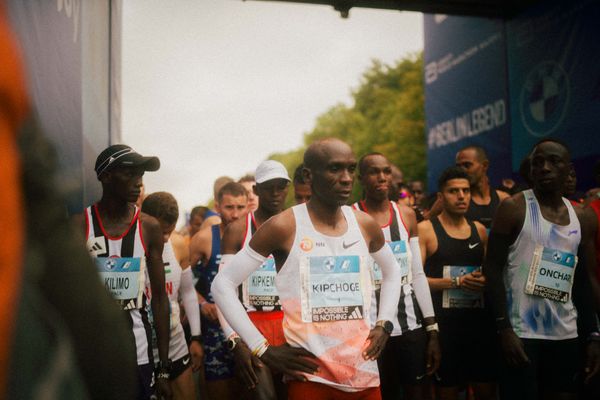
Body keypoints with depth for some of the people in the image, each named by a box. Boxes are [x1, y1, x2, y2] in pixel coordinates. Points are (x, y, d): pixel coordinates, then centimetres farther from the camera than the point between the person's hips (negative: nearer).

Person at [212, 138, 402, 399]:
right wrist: (262, 350, -11)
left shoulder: (365, 225, 3)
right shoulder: (283, 227, -11)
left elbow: (392, 271, 23)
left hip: (364, 373, 5)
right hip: (310, 376, -4)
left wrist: (384, 323, 9)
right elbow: (223, 284, -8)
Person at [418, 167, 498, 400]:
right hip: (444, 323, -5)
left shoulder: (479, 229, 12)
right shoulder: (425, 230, -5)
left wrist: (486, 280, -1)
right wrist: (456, 282, -19)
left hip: (480, 320, 5)